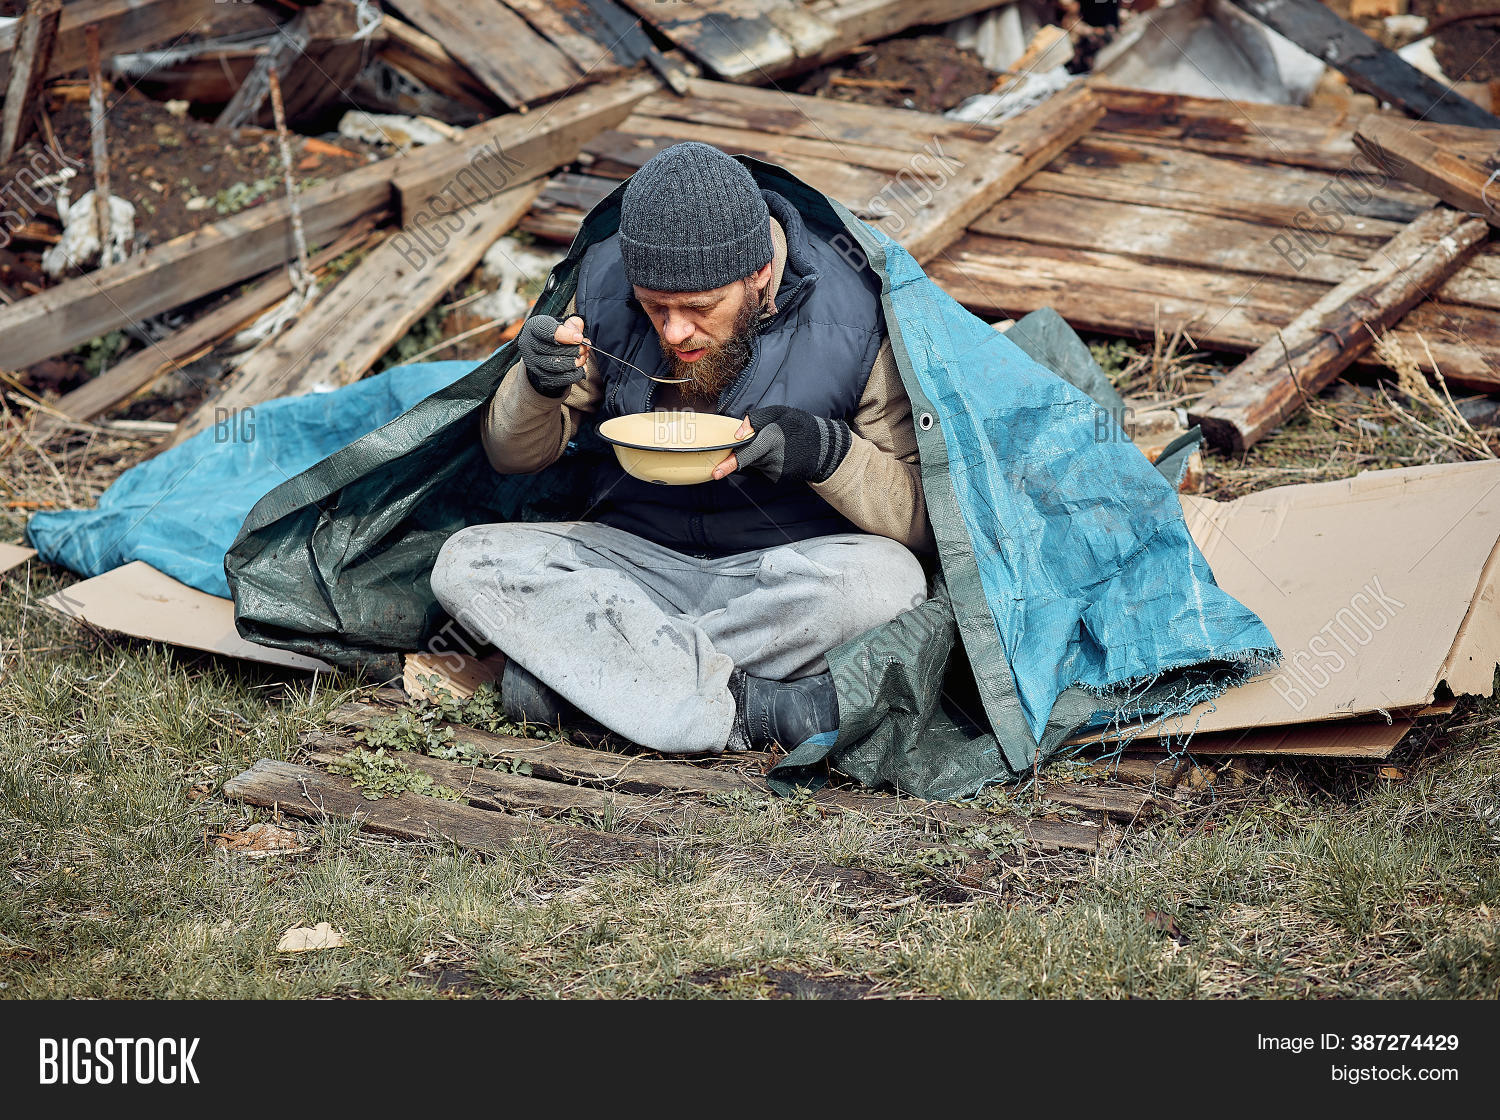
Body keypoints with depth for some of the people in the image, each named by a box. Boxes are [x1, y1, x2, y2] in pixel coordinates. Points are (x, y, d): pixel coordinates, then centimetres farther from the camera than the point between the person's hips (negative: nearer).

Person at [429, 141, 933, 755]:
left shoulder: (852, 319, -16)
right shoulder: (606, 285, -7)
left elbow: (923, 518, -11)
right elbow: (513, 456, 4)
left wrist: (824, 451, -29)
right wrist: (539, 383, -19)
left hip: (789, 575, -2)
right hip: (637, 561, 3)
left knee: (888, 579, -36)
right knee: (465, 565, -23)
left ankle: (561, 665, -24)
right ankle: (756, 710, -30)